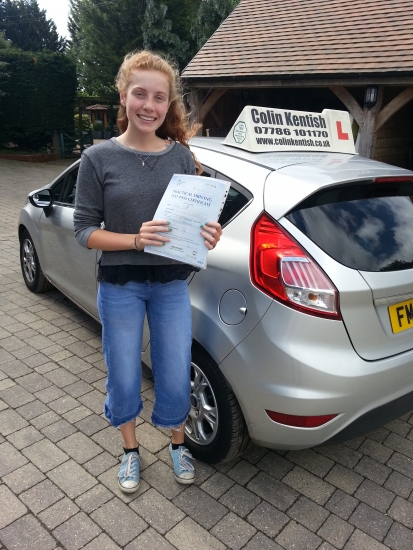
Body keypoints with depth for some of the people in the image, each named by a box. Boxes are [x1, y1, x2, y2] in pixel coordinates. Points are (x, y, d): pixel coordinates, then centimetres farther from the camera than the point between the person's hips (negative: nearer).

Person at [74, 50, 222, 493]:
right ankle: (130, 451, 41)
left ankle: (177, 444, 41)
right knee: (124, 378, 12)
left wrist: (208, 236, -16)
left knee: (175, 377, 10)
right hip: (119, 287, -1)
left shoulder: (181, 155, -1)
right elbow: (84, 229, -6)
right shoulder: (98, 158, -7)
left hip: (172, 285, 2)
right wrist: (136, 240, -22)